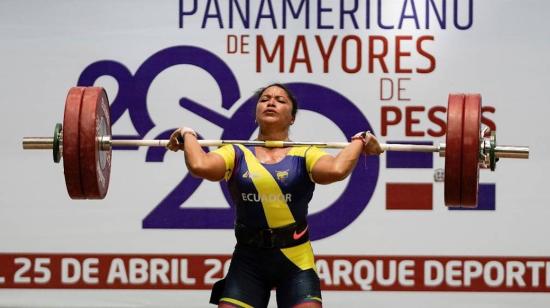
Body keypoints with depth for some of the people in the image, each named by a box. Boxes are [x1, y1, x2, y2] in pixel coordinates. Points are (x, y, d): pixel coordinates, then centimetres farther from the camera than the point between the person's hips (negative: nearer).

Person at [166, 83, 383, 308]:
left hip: (296, 262, -1)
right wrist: (188, 136, 2)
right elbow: (200, 166, -13)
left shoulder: (305, 155, 3)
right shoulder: (237, 154, 5)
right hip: (247, 260, 1)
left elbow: (336, 170, -19)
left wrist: (359, 141, -5)